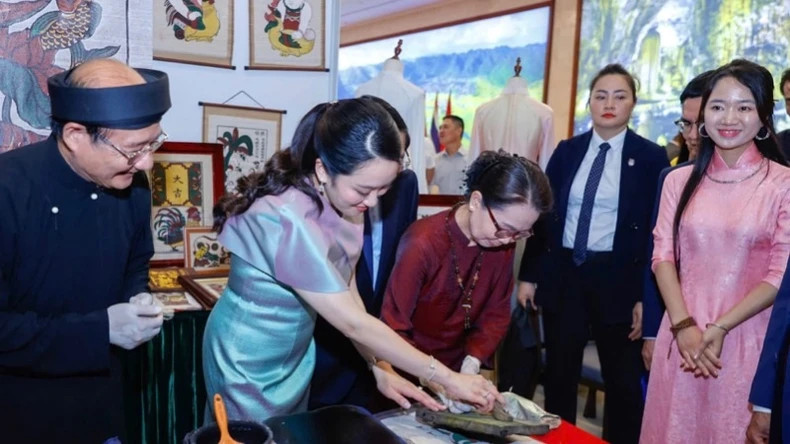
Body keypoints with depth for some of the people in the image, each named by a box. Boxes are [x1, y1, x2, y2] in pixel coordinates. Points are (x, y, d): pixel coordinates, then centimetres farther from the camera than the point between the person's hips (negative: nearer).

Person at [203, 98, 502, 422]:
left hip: (295, 355, 7)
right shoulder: (288, 219, -34)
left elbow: (347, 294, -4)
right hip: (251, 363, -7)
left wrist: (379, 370, -9)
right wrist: (448, 379, -24)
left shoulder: (336, 204, -10)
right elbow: (354, 323, -30)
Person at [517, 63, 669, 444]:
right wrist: (529, 274, 2)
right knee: (559, 374, 13)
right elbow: (543, 214, 6)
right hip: (563, 273, 3)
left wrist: (646, 296, -8)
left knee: (623, 380, 10)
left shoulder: (651, 158, -2)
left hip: (617, 279, -2)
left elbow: (656, 231, -4)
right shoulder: (567, 151, 6)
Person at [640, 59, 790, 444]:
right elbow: (663, 256, 2)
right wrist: (684, 326, -9)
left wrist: (719, 328, -11)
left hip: (746, 340, -2)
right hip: (682, 335, 3)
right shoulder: (680, 180, 5)